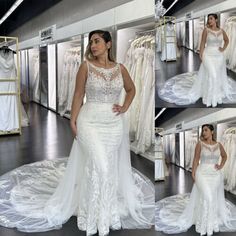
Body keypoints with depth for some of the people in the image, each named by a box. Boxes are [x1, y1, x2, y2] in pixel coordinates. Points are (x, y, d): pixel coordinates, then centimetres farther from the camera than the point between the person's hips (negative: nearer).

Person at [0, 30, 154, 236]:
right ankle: (94, 217, 4)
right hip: (91, 121, -3)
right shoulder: (86, 66, -4)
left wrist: (125, 107, 7)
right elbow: (78, 95, -2)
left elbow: (131, 89, 21)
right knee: (98, 165, -14)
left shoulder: (120, 68, 4)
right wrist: (73, 121, -5)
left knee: (111, 167, 10)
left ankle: (110, 211, 27)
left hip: (115, 123, 4)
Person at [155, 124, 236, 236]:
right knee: (206, 197, -16)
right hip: (203, 174, -4)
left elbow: (224, 156, 22)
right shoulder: (200, 144, -4)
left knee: (214, 199, 9)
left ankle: (212, 222, 27)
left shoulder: (218, 145, 4)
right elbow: (196, 160, -3)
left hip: (216, 175, 4)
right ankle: (203, 225, -1)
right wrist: (193, 176, -7)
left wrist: (221, 166, 5)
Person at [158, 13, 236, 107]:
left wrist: (223, 48, 5)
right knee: (211, 75, -14)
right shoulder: (206, 30, -5)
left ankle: (217, 95, 26)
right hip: (208, 55, -4)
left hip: (219, 56, 4)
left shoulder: (221, 30, 4)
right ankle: (209, 98, -1)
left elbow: (227, 40, 21)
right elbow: (202, 43, -4)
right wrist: (201, 56, -8)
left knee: (219, 76, 9)